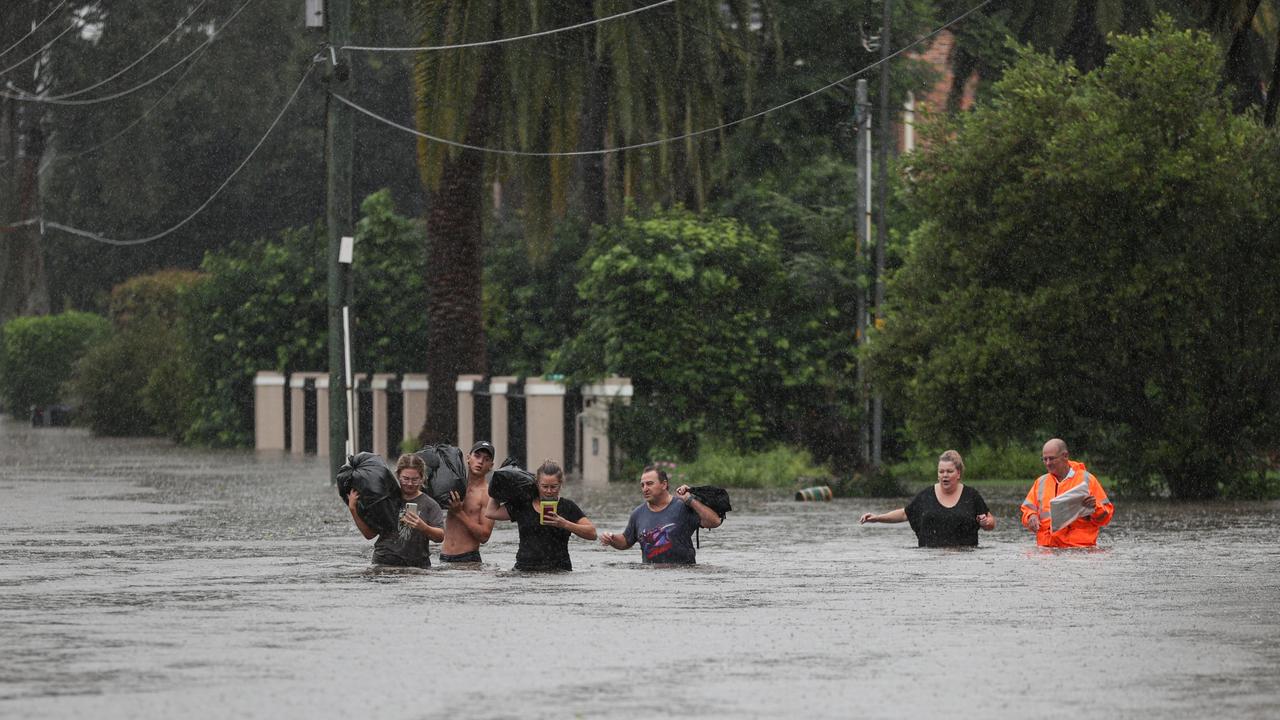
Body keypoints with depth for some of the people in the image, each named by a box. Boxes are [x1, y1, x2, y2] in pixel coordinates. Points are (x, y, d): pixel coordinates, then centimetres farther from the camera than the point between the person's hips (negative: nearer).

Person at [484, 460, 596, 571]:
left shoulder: (567, 507, 7)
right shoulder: (523, 506, 13)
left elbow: (592, 533, 1)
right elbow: (491, 512, 20)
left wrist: (565, 524, -11)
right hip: (525, 569, 2)